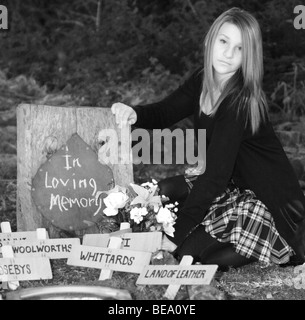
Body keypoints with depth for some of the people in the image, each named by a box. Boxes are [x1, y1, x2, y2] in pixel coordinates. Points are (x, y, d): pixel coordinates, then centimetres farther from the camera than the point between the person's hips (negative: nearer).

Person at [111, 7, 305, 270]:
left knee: (189, 250, -18)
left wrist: (176, 236, -29)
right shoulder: (202, 81, -3)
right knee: (163, 192, 3)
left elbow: (215, 173, -29)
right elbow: (163, 113, 6)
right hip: (234, 186, 8)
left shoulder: (241, 101, -27)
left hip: (272, 204, -8)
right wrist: (134, 113, -19)